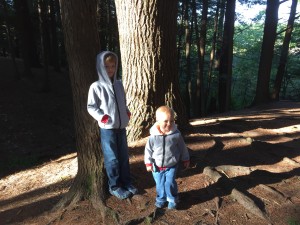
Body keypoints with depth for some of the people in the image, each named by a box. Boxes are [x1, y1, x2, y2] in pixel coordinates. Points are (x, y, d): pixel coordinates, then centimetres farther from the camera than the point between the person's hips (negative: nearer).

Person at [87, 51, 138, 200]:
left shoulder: (119, 84, 8)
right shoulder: (96, 86, -8)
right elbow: (91, 106, -5)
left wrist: (127, 112, 4)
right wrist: (101, 117, -17)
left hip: (121, 127, 5)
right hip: (107, 128, -5)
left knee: (124, 156, 14)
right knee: (112, 159, 4)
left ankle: (126, 183, 29)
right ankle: (114, 187, 21)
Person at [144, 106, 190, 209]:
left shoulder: (176, 134, -14)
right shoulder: (153, 136, -17)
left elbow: (182, 148, 0)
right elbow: (148, 150, -5)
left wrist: (185, 159, 8)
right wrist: (148, 163, -4)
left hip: (171, 165, -1)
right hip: (157, 166, 1)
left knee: (170, 183, -6)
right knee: (160, 184, 14)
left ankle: (172, 199, 19)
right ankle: (161, 199, 38)